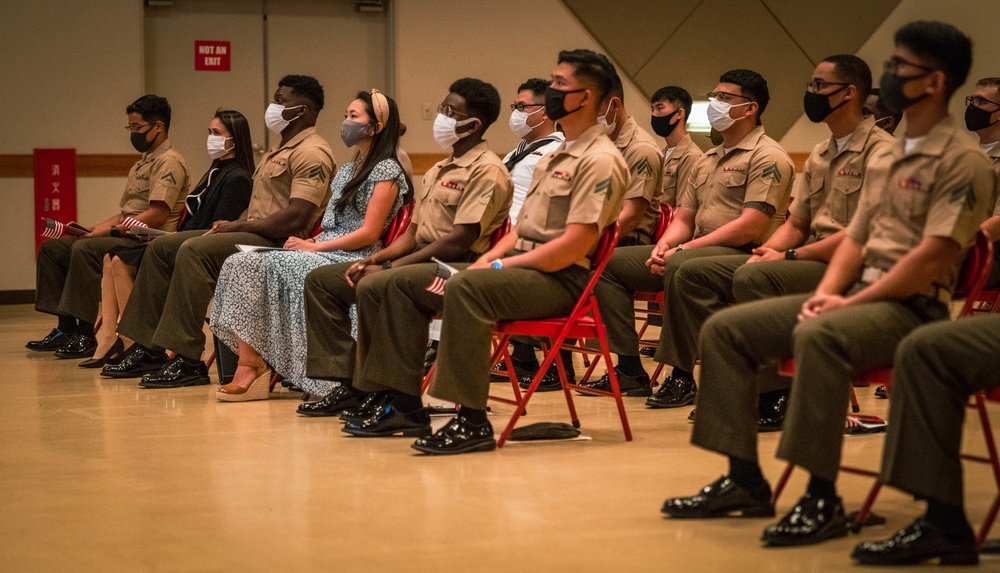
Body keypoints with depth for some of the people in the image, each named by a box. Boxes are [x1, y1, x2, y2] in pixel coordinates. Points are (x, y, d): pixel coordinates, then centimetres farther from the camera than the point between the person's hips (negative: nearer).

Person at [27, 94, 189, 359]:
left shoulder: (169, 162, -8)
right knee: (52, 248, 2)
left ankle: (85, 336, -29)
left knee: (85, 249, -32)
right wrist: (92, 229, 6)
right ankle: (66, 329, -3)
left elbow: (157, 215, -19)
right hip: (128, 236, 10)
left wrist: (112, 230, -19)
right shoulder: (141, 164, 25)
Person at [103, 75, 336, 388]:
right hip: (254, 234, 11)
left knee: (194, 251, -30)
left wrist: (238, 226, -14)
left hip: (278, 243, -11)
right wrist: (232, 224, 3)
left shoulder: (311, 153, -12)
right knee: (162, 247, 5)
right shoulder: (280, 149, 23)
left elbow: (296, 218, -22)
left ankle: (188, 361, -31)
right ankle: (148, 349, 2)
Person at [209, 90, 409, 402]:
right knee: (240, 264, -13)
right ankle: (249, 365, -25)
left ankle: (254, 365, -21)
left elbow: (369, 233, -13)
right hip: (324, 254, 9)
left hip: (352, 260, -9)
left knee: (264, 268, -27)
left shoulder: (386, 171, -5)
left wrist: (314, 247, -13)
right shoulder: (348, 170, 23)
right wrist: (309, 242, 1)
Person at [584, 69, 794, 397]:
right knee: (611, 262, 0)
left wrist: (684, 248, -19)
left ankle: (682, 377, -31)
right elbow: (684, 218, 21)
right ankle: (629, 371, -4)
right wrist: (663, 246, -4)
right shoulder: (709, 160, 22)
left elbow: (750, 227, -18)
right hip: (696, 250, 9)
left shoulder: (767, 157, -6)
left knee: (680, 266, -39)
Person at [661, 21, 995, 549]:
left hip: (911, 306, -9)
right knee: (725, 328, -2)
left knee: (817, 337, -39)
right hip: (858, 295, 9)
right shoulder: (885, 159, 20)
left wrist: (850, 303, -18)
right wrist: (825, 294, 0)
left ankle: (822, 500, -34)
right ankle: (745, 481, -3)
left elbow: (932, 256, -18)